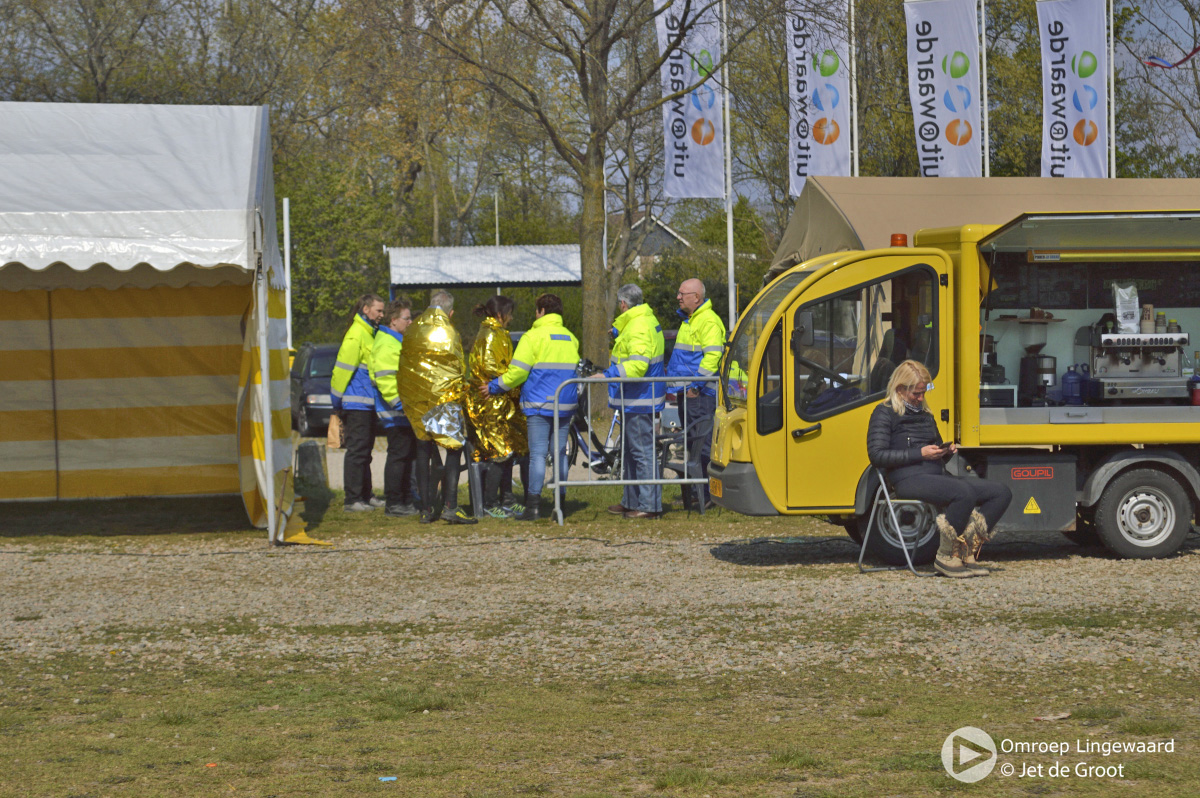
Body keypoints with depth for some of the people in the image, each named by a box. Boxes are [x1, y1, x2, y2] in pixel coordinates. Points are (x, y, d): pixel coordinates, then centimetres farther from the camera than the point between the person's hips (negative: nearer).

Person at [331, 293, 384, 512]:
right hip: (356, 404, -10)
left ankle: (365, 496, 22)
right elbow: (343, 369, -16)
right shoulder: (356, 335, -14)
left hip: (367, 405, 10)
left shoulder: (369, 334, 17)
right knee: (357, 450, -7)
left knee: (364, 451, 14)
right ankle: (353, 500, -4)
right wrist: (337, 403, -13)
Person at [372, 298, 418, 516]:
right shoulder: (386, 345, -15)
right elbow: (386, 381, -23)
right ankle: (393, 503, -4)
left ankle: (406, 500, 20)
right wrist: (401, 405, -25)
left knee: (407, 455, 13)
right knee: (398, 455, -8)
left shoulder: (400, 341, 20)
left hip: (406, 412, 10)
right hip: (395, 414, -10)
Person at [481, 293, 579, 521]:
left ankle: (533, 505, -8)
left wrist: (494, 387, 2)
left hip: (539, 405, -5)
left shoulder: (533, 336, -7)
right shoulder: (571, 339, 13)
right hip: (565, 405, 5)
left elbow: (517, 372, -10)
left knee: (537, 453, -5)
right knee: (560, 453, 8)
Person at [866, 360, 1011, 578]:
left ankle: (968, 552, -13)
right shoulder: (885, 413, 2)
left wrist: (946, 451, 11)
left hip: (938, 477, 9)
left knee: (1001, 493, -9)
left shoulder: (925, 414, 27)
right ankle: (946, 556, -22)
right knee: (964, 493, -37)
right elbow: (876, 454, -10)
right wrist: (919, 454, -14)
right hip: (909, 480, -9)